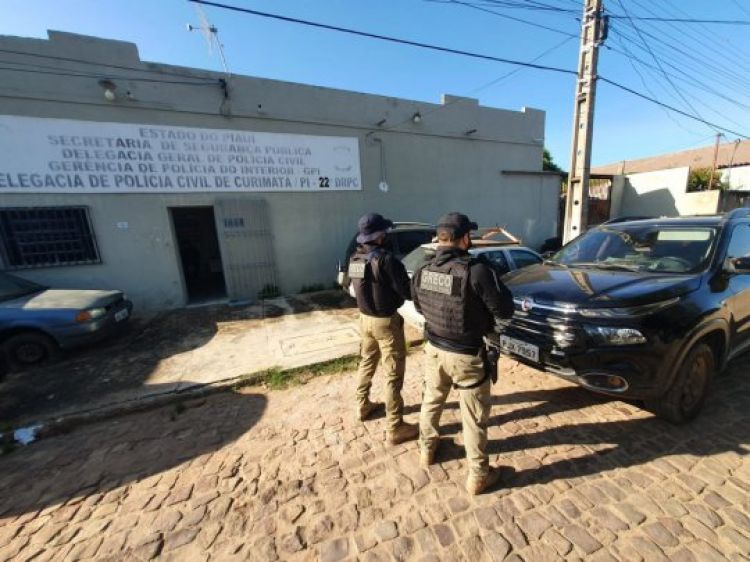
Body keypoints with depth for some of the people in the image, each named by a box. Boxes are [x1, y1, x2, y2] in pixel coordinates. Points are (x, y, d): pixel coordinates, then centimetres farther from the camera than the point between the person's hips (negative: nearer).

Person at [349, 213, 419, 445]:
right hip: (386, 321, -8)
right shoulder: (385, 259, -22)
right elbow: (407, 291, -19)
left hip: (365, 318, 8)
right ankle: (395, 428, 16)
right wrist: (411, 284, 2)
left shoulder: (354, 259, 2)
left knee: (366, 363, 25)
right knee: (393, 374, 4)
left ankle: (363, 406, 43)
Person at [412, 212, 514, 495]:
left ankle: (427, 449, 49)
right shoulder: (475, 270, -24)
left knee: (431, 402, 26)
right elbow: (504, 310, -14)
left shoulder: (422, 271, -6)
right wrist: (496, 282, 2)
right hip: (466, 355, -5)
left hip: (434, 349, 5)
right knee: (474, 417, 16)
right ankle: (478, 476, 35)